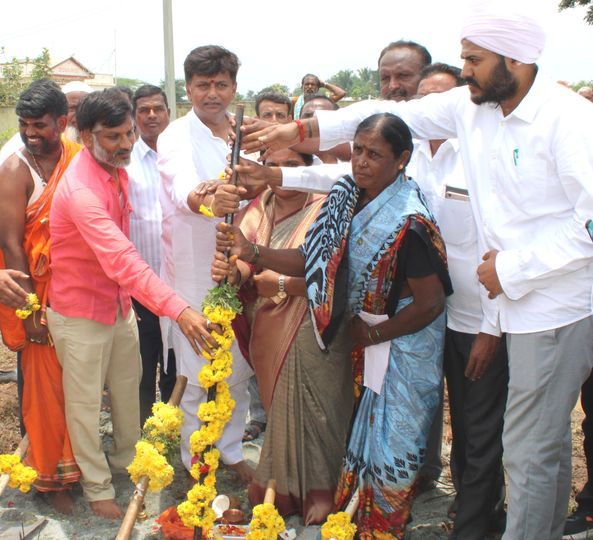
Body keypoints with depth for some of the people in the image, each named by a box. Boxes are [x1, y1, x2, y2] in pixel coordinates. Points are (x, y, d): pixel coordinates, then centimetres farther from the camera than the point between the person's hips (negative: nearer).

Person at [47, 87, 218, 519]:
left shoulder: (117, 168, -2)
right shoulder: (81, 189, -31)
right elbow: (121, 258, -43)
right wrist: (178, 310, -51)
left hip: (119, 302, 8)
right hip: (81, 313, -8)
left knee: (127, 387, 21)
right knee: (86, 403, 9)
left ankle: (127, 458, 44)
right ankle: (97, 487, 26)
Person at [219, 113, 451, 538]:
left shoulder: (408, 223, -26)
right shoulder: (348, 197, -5)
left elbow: (431, 303, -23)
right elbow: (312, 260, -3)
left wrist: (372, 334, -14)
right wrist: (251, 253, -15)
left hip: (403, 341, -7)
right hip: (365, 334, 7)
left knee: (391, 444, 7)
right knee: (365, 434, 18)